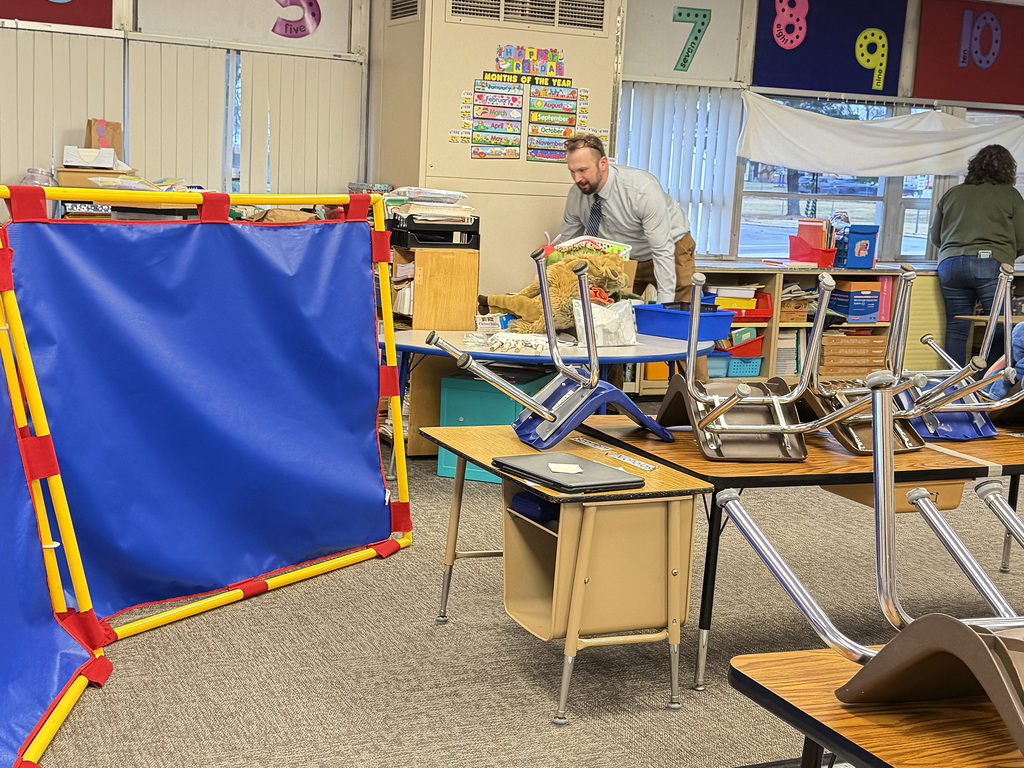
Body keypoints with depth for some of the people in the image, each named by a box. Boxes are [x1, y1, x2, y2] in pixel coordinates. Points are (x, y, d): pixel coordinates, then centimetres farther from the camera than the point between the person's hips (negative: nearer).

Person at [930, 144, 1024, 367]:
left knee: (956, 328, 7)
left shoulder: (952, 194, 18)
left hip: (950, 263, 4)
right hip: (991, 265, -4)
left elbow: (934, 237, 25)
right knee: (998, 329, 0)